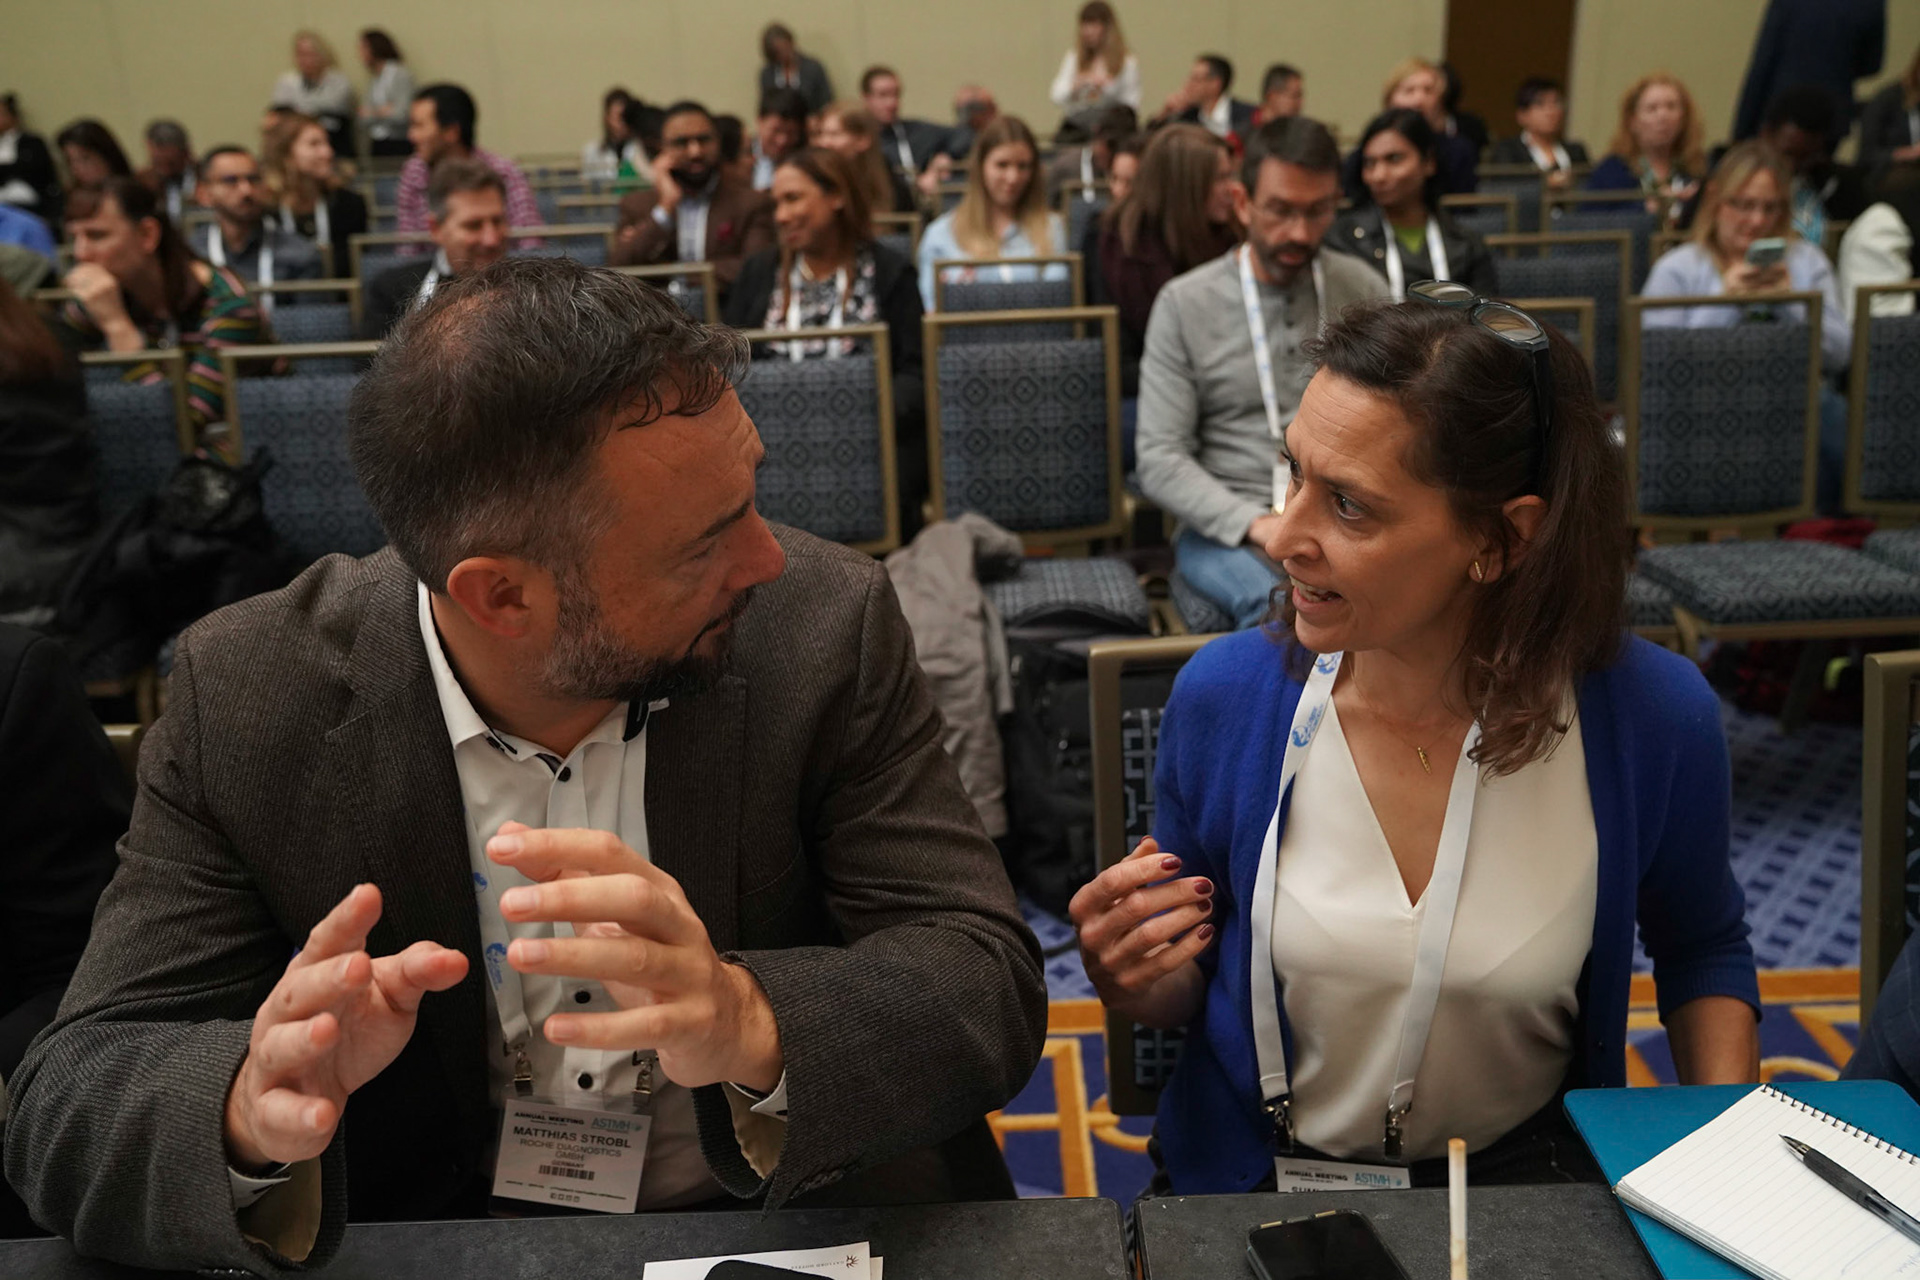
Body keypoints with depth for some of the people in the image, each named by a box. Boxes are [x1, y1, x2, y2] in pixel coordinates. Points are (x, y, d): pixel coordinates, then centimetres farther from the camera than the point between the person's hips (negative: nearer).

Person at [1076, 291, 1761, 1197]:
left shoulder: (1652, 716, -13)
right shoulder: (1223, 696, -13)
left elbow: (1702, 949, 9)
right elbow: (1189, 984, 3)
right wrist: (1137, 983, -20)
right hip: (1248, 1179, 1)